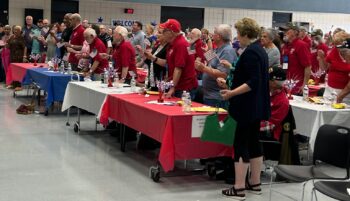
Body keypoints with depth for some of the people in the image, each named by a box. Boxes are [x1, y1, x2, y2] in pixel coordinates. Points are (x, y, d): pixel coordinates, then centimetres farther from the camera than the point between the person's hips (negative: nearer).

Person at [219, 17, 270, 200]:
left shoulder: (250, 52, -18)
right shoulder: (260, 50, 13)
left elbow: (253, 82, -25)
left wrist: (232, 93, -24)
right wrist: (229, 83, 22)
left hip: (248, 106, -10)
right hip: (257, 106, 10)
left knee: (241, 144, -6)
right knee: (253, 142, 15)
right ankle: (255, 183, 23)